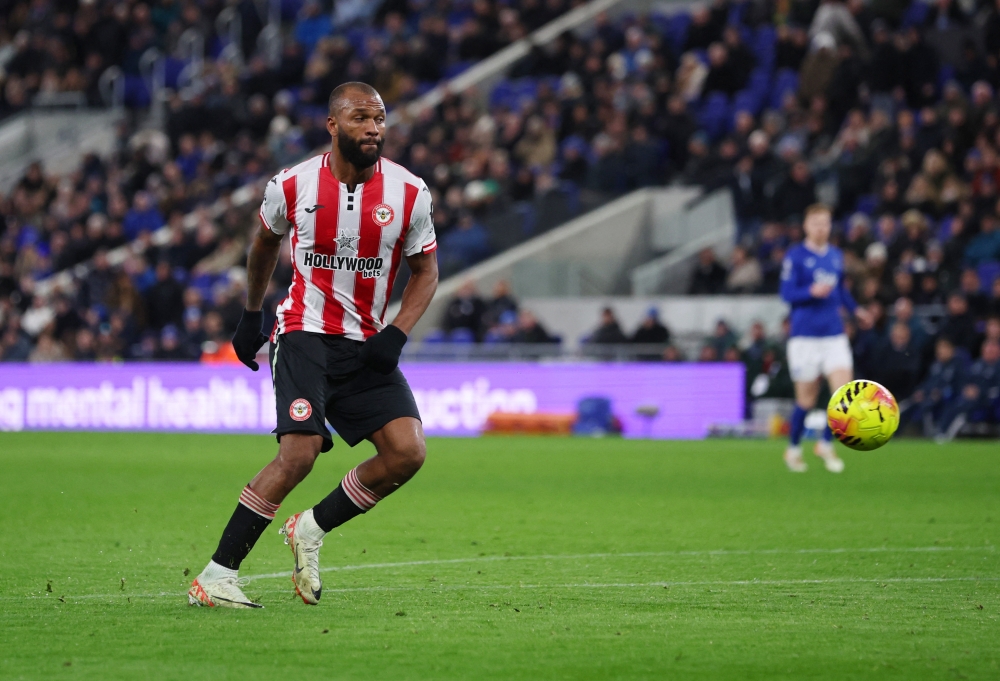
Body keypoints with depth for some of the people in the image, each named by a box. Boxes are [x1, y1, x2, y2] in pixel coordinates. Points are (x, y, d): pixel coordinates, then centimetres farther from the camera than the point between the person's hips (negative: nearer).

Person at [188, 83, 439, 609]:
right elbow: (265, 244, 16)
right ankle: (215, 576, -13)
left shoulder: (409, 193, -4)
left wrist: (396, 334, -7)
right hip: (305, 332, -3)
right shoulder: (292, 186, -5)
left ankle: (310, 530, 9)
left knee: (407, 453, -13)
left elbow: (425, 270, 7)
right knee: (300, 452, -21)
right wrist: (251, 316, 21)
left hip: (367, 344, 3)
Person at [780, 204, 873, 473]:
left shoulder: (836, 256, 12)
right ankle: (793, 448, 23)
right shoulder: (795, 256, -5)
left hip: (834, 334, 4)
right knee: (806, 399, 1)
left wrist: (855, 310, 17)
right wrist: (812, 292, -25)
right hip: (805, 336, -4)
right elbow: (787, 293, -10)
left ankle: (826, 445, 7)